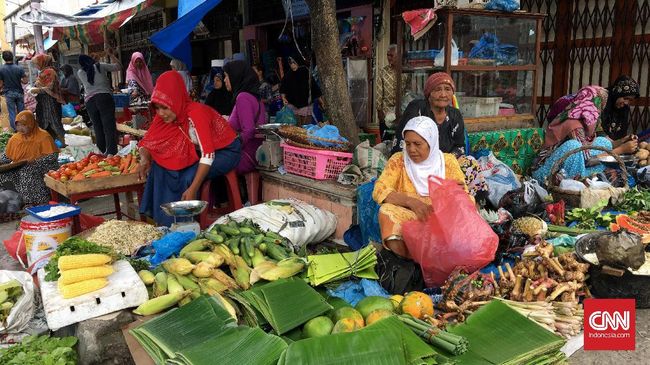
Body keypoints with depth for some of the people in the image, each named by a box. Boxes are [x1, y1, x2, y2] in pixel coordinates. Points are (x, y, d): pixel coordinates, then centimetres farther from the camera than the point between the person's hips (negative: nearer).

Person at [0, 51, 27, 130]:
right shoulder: (19, 68, -10)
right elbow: (25, 81, -10)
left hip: (9, 93, -1)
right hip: (19, 92, 1)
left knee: (12, 112, 9)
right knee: (21, 111, 11)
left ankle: (15, 128, 14)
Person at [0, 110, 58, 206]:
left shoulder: (43, 136, -4)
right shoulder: (15, 139, 13)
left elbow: (53, 156, -10)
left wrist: (35, 161, -20)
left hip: (41, 167, -5)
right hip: (19, 168, 6)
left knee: (28, 172, -37)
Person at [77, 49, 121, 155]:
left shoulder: (80, 73, 18)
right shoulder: (100, 66, 11)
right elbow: (119, 66, 15)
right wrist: (111, 54, 25)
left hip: (90, 101, 3)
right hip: (104, 97, -3)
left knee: (98, 127, 11)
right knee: (109, 126, -10)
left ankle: (104, 151, 16)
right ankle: (111, 152, -21)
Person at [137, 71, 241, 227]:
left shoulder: (196, 113, -30)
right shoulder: (164, 115, -9)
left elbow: (208, 155, -35)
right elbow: (147, 141, -2)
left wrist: (193, 189, -41)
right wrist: (144, 159, -25)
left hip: (226, 151, -7)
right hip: (200, 151, 7)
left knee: (188, 176, -28)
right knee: (160, 166, -10)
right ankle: (164, 220, 1)